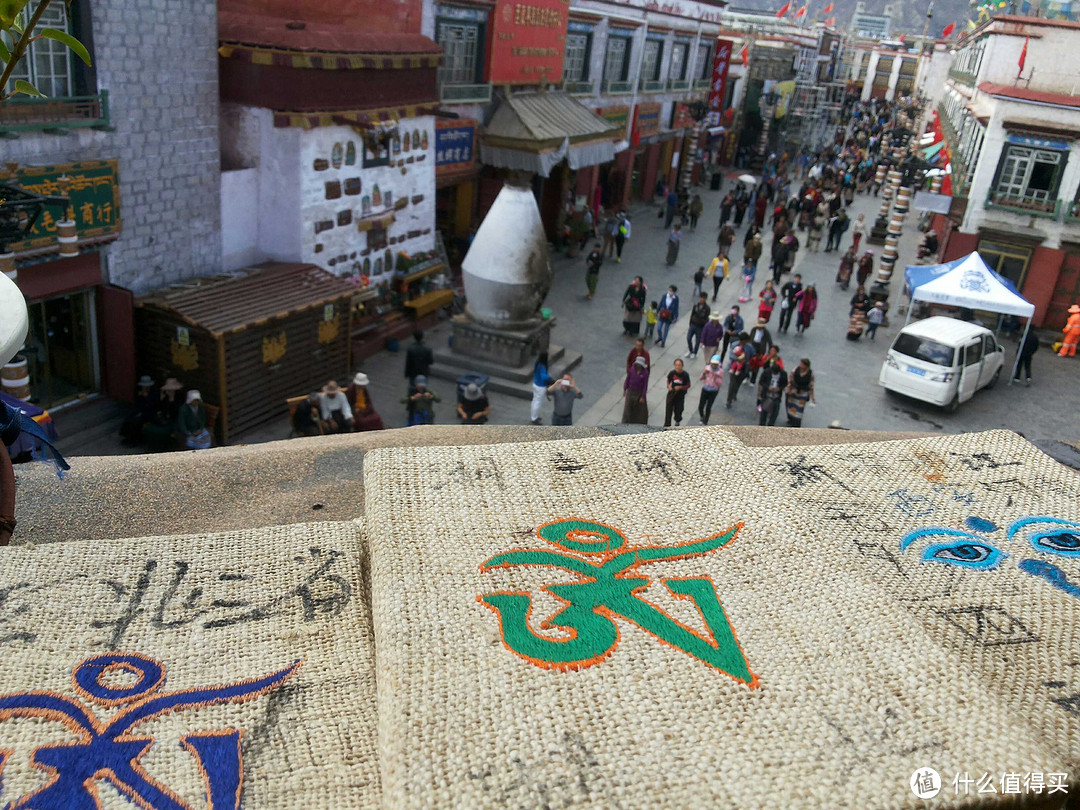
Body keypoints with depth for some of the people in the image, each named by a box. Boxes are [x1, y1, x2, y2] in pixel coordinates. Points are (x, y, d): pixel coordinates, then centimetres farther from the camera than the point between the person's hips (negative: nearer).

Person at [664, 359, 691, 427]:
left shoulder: (685, 375, -11)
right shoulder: (672, 373, -6)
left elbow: (688, 385, -3)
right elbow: (668, 381, 12)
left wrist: (680, 387, -18)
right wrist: (669, 386, -9)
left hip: (680, 395, -1)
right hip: (671, 393, 1)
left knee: (678, 410, 11)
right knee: (668, 409, -4)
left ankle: (677, 422, 43)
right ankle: (667, 425, 4)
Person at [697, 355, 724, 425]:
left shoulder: (720, 371, -15)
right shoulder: (707, 368, -9)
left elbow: (720, 383, -13)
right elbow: (700, 378, -2)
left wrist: (715, 377, -28)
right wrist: (704, 373, -22)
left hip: (713, 391, -2)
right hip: (705, 389, 2)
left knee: (708, 408, 2)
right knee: (700, 407, 2)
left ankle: (705, 422, 25)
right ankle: (702, 417, 35)